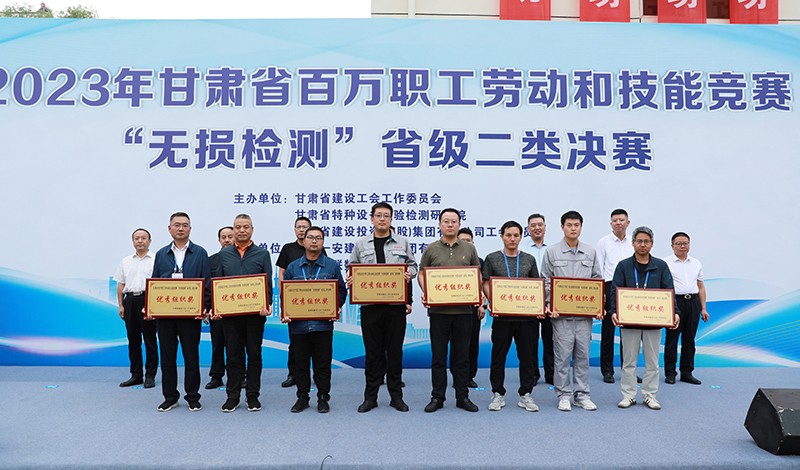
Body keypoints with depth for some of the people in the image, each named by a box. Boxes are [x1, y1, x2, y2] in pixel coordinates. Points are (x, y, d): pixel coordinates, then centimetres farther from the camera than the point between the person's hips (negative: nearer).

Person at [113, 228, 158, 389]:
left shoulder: (155, 259, 0)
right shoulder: (126, 261, 15)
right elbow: (120, 285, 15)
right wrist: (120, 305, 7)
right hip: (130, 301, 5)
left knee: (150, 339, -1)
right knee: (133, 340, 9)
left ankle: (150, 376, 7)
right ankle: (136, 375, 17)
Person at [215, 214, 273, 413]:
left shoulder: (262, 254, 4)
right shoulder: (224, 254, 9)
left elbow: (268, 284, 1)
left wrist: (267, 305, -14)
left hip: (255, 313, -1)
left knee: (254, 355, 5)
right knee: (233, 355, 7)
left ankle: (252, 396, 15)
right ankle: (232, 396, 16)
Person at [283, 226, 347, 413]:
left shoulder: (332, 266, 7)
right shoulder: (293, 267, 11)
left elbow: (342, 290, 8)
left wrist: (336, 307, -8)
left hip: (323, 323, -1)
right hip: (298, 323, 2)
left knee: (323, 363, 3)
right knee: (300, 362, 9)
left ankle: (323, 398, 15)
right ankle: (302, 397, 21)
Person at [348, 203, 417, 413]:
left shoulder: (402, 243, 9)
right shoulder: (361, 244, 9)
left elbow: (413, 266, 11)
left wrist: (409, 273, -10)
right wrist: (351, 280, -8)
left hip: (396, 304, 0)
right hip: (370, 305, 0)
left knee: (395, 350, 5)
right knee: (372, 351, 5)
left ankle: (396, 396, 17)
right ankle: (370, 397, 15)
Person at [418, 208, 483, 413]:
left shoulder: (469, 249, 10)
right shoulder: (431, 249, 6)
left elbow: (477, 274, 14)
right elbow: (422, 274, 8)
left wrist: (480, 293, -4)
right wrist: (425, 292, -10)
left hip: (463, 309, 1)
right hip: (438, 309, -1)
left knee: (462, 356, 8)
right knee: (438, 356, 5)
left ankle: (462, 397, 18)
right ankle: (437, 397, 14)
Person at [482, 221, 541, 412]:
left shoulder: (529, 259, 11)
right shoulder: (492, 258, 6)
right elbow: (486, 284, 5)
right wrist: (492, 302, -10)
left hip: (526, 314, 2)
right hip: (501, 314, -1)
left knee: (527, 356, 6)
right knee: (498, 355, 5)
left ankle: (525, 394, 17)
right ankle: (498, 394, 16)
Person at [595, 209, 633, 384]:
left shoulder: (633, 243, 12)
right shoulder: (603, 242, 3)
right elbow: (598, 269, 0)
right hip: (610, 287, -3)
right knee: (608, 330, 1)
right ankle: (607, 371, 8)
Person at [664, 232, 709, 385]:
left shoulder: (696, 263, 15)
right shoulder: (666, 263, -1)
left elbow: (701, 287, 17)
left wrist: (703, 308, 11)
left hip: (693, 302, 5)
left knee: (689, 339, 8)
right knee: (672, 338, 0)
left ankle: (687, 372, 17)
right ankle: (670, 373, 8)